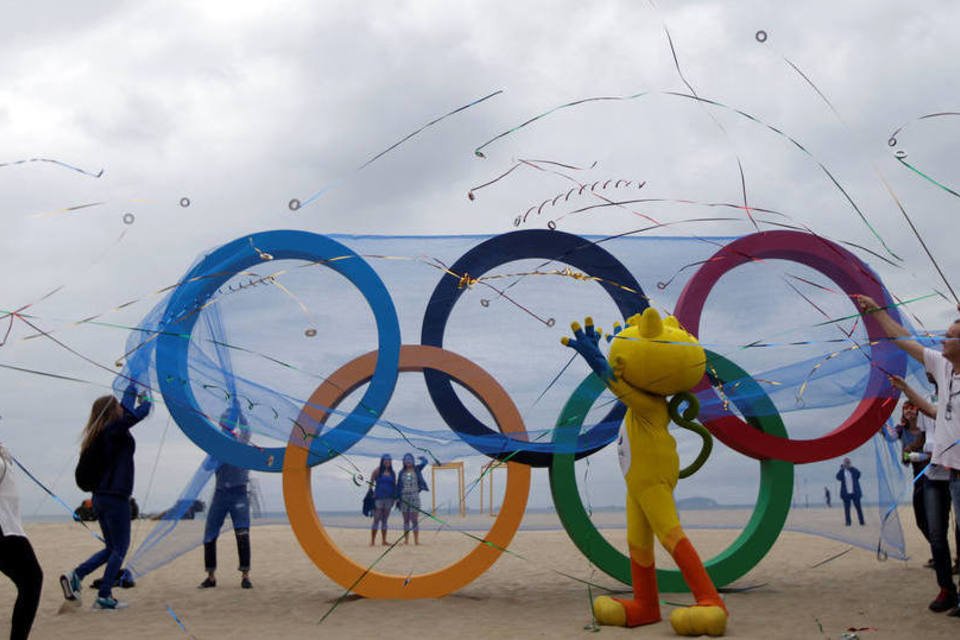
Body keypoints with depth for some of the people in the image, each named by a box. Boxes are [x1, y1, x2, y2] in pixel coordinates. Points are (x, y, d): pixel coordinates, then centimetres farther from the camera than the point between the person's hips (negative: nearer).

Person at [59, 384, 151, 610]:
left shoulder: (99, 434, 12)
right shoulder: (115, 429, -12)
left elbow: (126, 405, 26)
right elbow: (140, 412, -20)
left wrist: (133, 386, 38)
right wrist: (146, 399, 3)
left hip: (100, 497, 9)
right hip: (116, 498, -9)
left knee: (111, 548, 17)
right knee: (119, 549, 2)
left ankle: (75, 576, 4)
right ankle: (104, 596, 2)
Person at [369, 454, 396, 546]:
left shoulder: (392, 473, 11)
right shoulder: (377, 471, -1)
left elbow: (394, 486, 14)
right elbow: (371, 483, -2)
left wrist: (395, 497, 7)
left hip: (389, 498, 4)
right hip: (378, 497, -4)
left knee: (384, 520, 8)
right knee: (376, 519, -5)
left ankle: (384, 540, 11)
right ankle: (372, 541, -3)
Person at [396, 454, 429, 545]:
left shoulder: (417, 469, 6)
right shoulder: (402, 472, 10)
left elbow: (424, 461, -6)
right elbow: (398, 486, 9)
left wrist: (421, 457, 16)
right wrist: (397, 498, 3)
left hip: (414, 497, -2)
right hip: (404, 497, 2)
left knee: (414, 519, -6)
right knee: (406, 520, 5)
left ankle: (416, 540, -4)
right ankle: (406, 540, 8)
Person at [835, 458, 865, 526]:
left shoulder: (854, 470, 6)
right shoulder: (842, 471, 7)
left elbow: (858, 474, -14)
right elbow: (838, 477, -10)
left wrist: (851, 467, -11)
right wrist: (842, 469, -12)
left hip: (855, 492, 0)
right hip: (846, 493, 1)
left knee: (858, 507, 0)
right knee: (847, 508, -1)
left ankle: (861, 522, 6)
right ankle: (848, 522, 1)